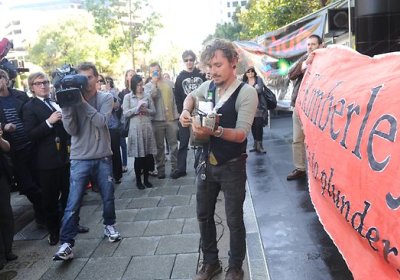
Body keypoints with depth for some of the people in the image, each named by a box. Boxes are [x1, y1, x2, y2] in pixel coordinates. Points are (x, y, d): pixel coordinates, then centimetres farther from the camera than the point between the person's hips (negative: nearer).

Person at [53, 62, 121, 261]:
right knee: (73, 203, -4)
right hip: (80, 159, -1)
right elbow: (71, 130, -11)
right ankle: (66, 243, 4)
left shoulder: (105, 98, -1)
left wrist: (83, 102, -24)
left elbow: (102, 121, -19)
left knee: (108, 196, 14)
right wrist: (66, 105, -21)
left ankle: (109, 225, 38)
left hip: (103, 157, 1)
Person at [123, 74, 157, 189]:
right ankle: (138, 180, 13)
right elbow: (125, 113, -4)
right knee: (138, 155, 0)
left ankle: (146, 178, 19)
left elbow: (153, 111, 10)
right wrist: (137, 108, -15)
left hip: (147, 127, 3)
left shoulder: (147, 96, 10)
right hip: (135, 128, -3)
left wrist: (146, 110, -9)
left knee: (149, 155, 4)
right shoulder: (127, 97, 2)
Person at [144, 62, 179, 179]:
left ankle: (174, 168, 12)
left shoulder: (168, 83, 12)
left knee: (173, 144, 4)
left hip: (171, 118, 2)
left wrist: (176, 115, 10)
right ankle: (160, 170, 11)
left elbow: (173, 100, 14)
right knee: (159, 146, 3)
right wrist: (154, 83, -13)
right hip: (157, 120, -2)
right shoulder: (148, 86, 5)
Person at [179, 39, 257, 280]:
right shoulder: (209, 86, 2)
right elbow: (191, 96, 24)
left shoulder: (247, 92, -17)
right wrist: (186, 111, 3)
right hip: (207, 162, 6)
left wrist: (213, 131, -39)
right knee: (204, 215, 15)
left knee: (234, 219, 6)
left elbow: (241, 134, -23)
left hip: (232, 166, -6)